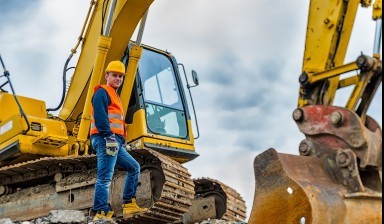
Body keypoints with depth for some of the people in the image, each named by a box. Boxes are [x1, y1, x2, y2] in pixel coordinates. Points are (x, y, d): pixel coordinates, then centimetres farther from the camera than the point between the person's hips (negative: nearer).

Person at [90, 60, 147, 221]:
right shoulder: (102, 92, -1)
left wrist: (122, 141, 20)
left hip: (115, 142, 10)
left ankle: (129, 204, 11)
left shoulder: (115, 96, 29)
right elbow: (100, 117, -16)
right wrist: (110, 137, -24)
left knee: (134, 167, 15)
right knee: (105, 177, -15)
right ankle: (101, 213, -18)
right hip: (106, 139, -10)